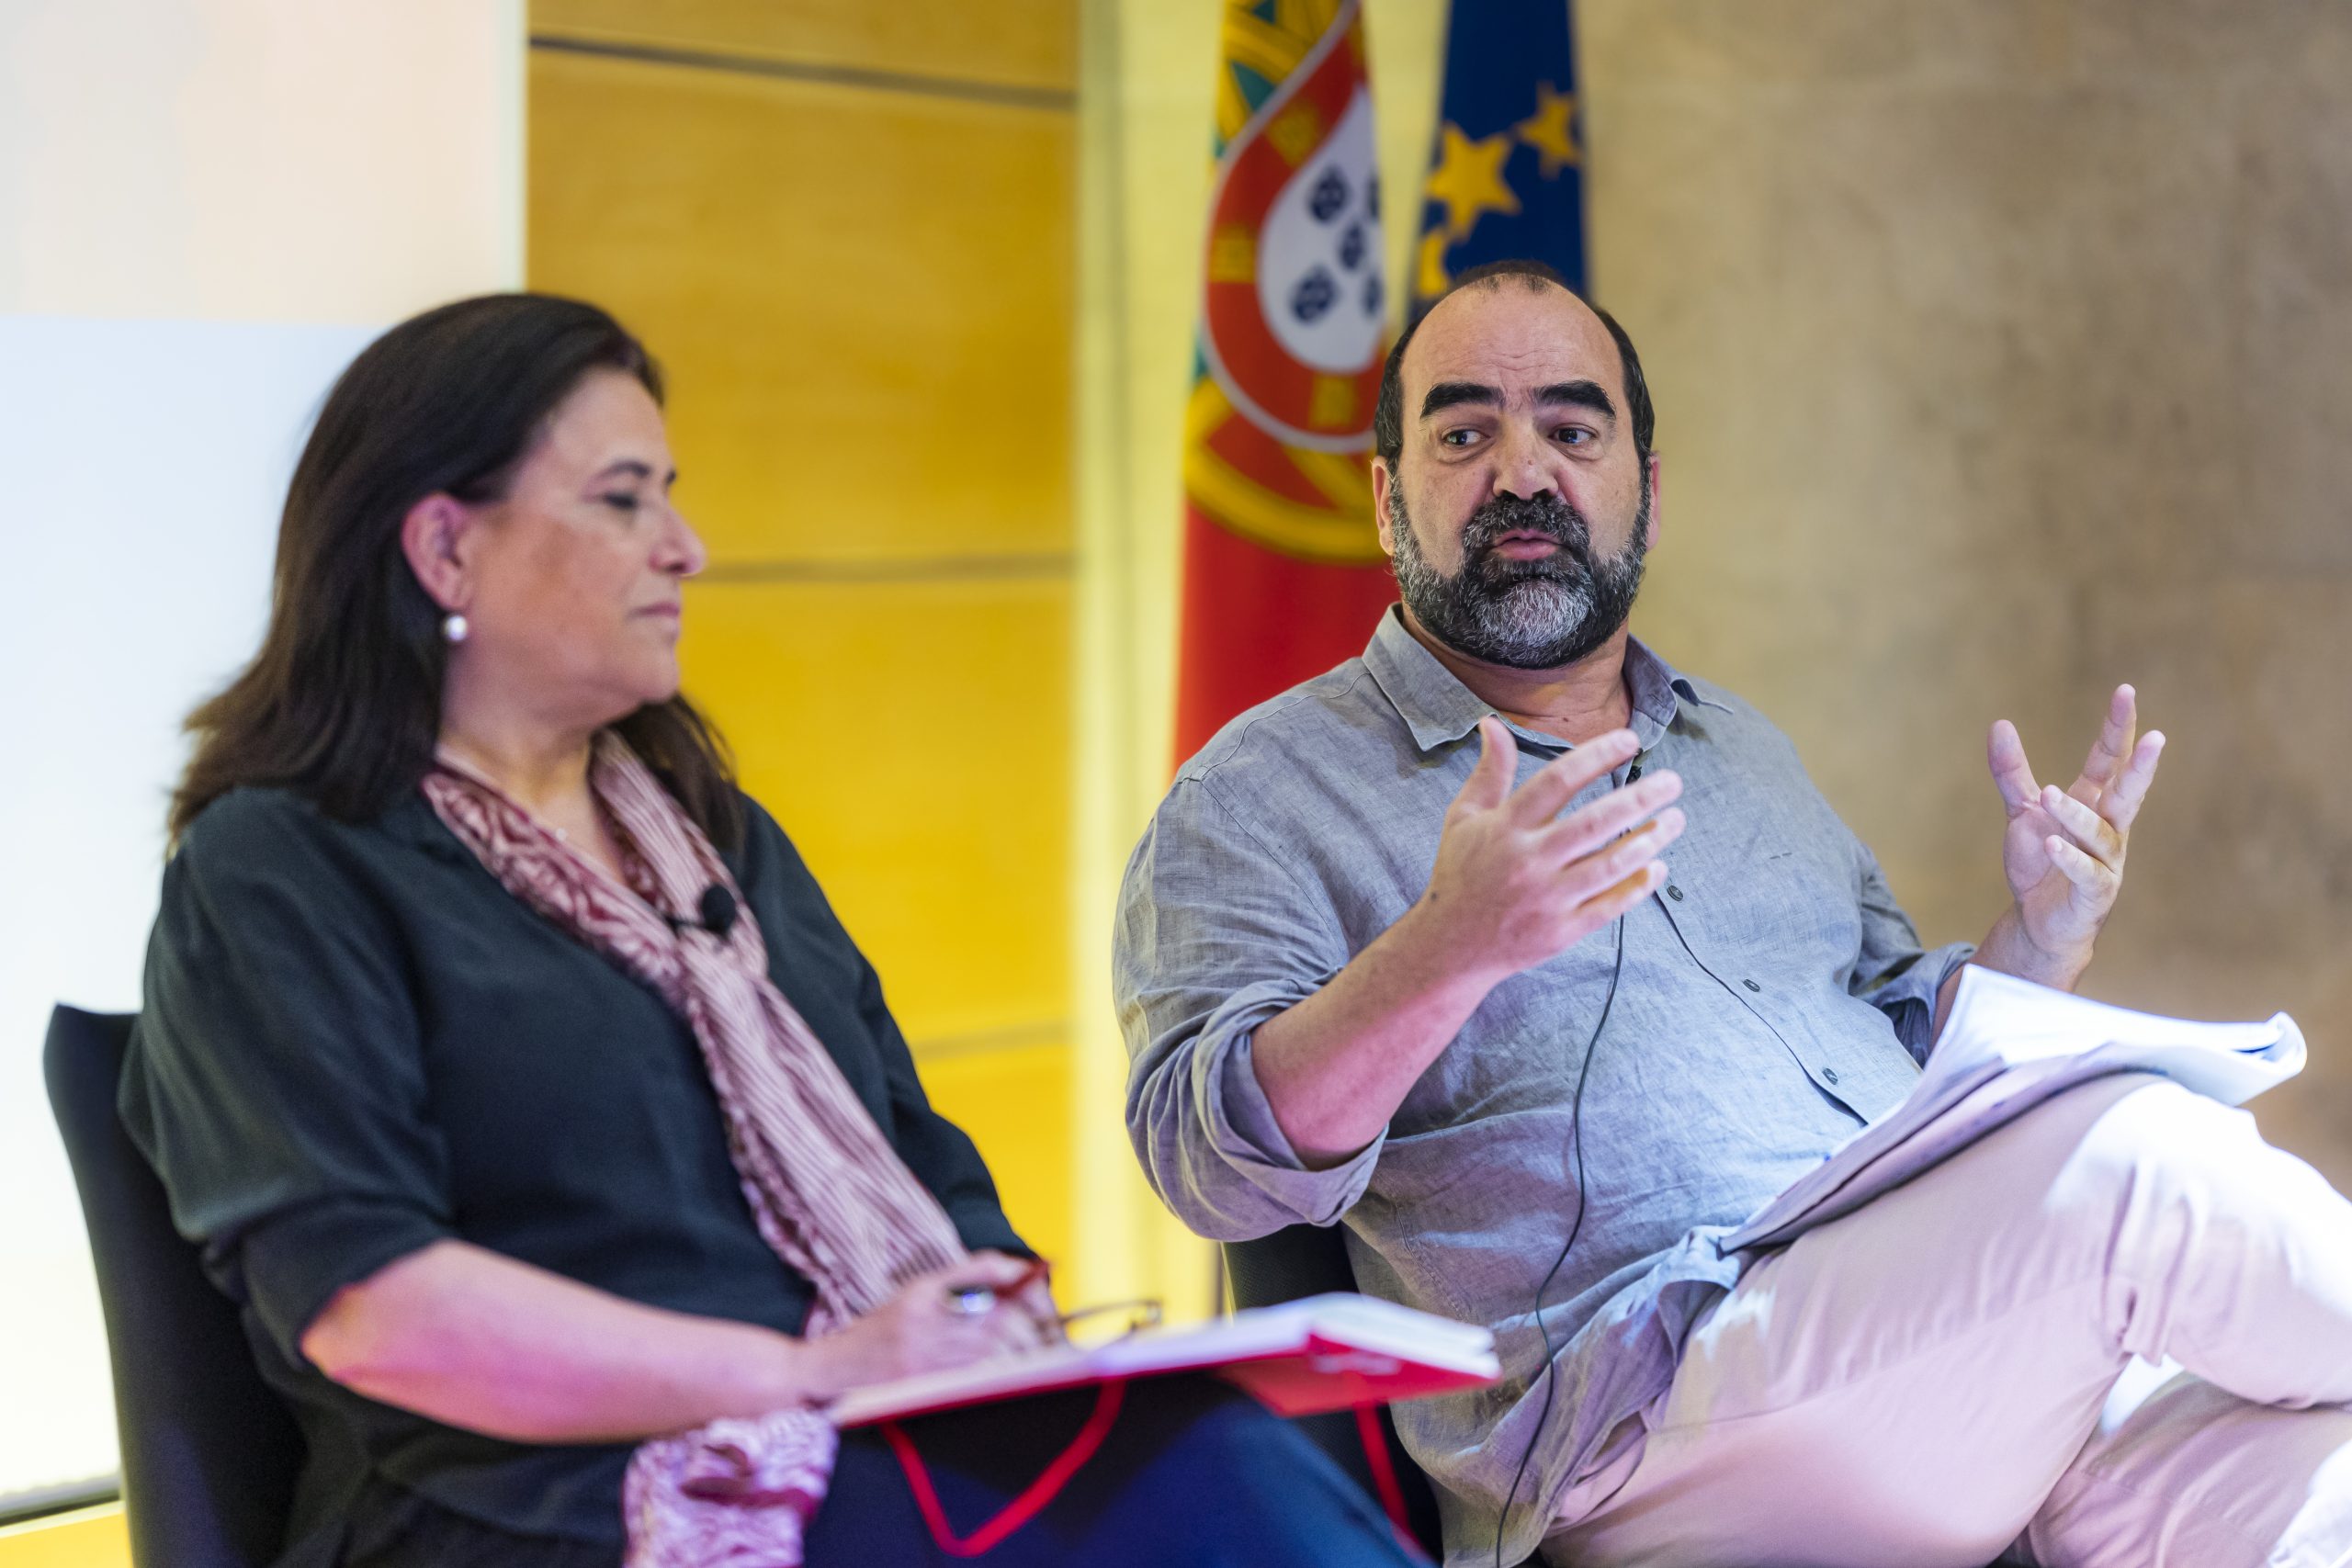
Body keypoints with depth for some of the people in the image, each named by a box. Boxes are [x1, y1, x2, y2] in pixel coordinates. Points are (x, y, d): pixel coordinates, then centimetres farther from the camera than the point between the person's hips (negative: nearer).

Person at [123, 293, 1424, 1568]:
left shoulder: (717, 833, 28)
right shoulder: (275, 874, 3)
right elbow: (365, 1303, -10)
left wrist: (1004, 1321, 1)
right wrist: (810, 1374, -14)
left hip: (924, 1446, 7)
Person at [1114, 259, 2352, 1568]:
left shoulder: (1743, 752, 29)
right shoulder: (1263, 795, 8)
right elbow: (1214, 1164, -7)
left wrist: (2041, 941, 10)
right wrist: (1446, 952, -25)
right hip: (1651, 1394, -5)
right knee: (2134, 1155, -27)